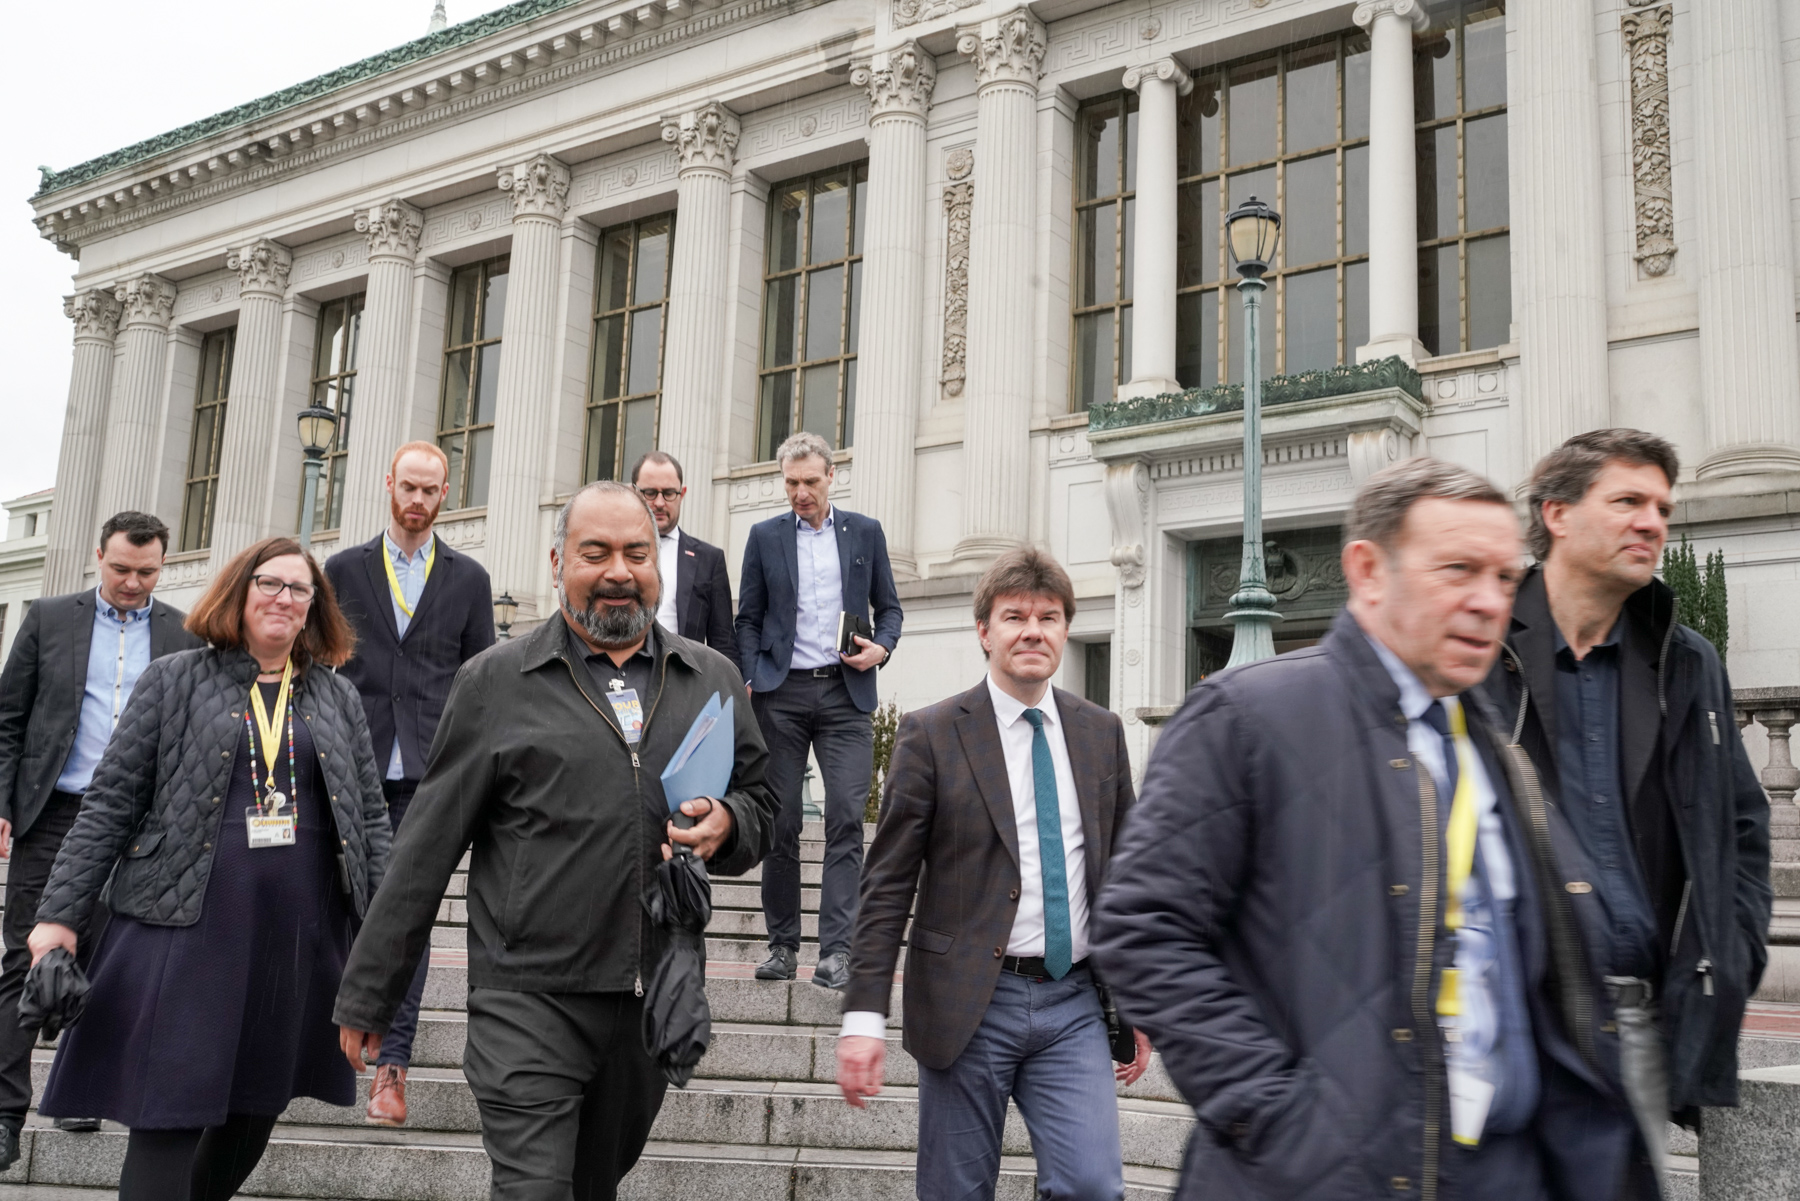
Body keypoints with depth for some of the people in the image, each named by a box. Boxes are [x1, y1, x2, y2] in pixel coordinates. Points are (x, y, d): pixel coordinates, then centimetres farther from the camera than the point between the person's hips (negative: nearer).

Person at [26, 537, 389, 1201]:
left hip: (298, 939, 3)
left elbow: (369, 817, 11)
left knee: (255, 1110, 11)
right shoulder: (175, 681, 5)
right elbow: (110, 803, 2)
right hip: (187, 926, -3)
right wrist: (60, 916, -5)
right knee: (168, 1118, -4)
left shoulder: (337, 698, 12)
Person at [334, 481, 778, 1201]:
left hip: (655, 1001, 4)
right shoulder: (497, 682, 0)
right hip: (531, 1005, -3)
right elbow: (424, 851, 1)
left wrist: (726, 824, -8)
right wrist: (366, 998, 1)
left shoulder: (714, 681, 9)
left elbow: (760, 807, 17)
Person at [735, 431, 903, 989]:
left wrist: (882, 646, -5)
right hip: (782, 693, 0)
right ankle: (783, 944, 11)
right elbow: (748, 619, 11)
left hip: (845, 693, 0)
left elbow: (889, 606, 15)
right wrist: (750, 681, -2)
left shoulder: (866, 532, 11)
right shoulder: (765, 536, 11)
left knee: (847, 818, -10)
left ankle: (836, 950, -10)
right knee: (780, 822, 1)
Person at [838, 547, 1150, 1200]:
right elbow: (887, 885, -5)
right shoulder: (932, 734, -3)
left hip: (1073, 1003, 3)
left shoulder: (1101, 732, 9)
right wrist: (863, 1016, -12)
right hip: (969, 1003, -3)